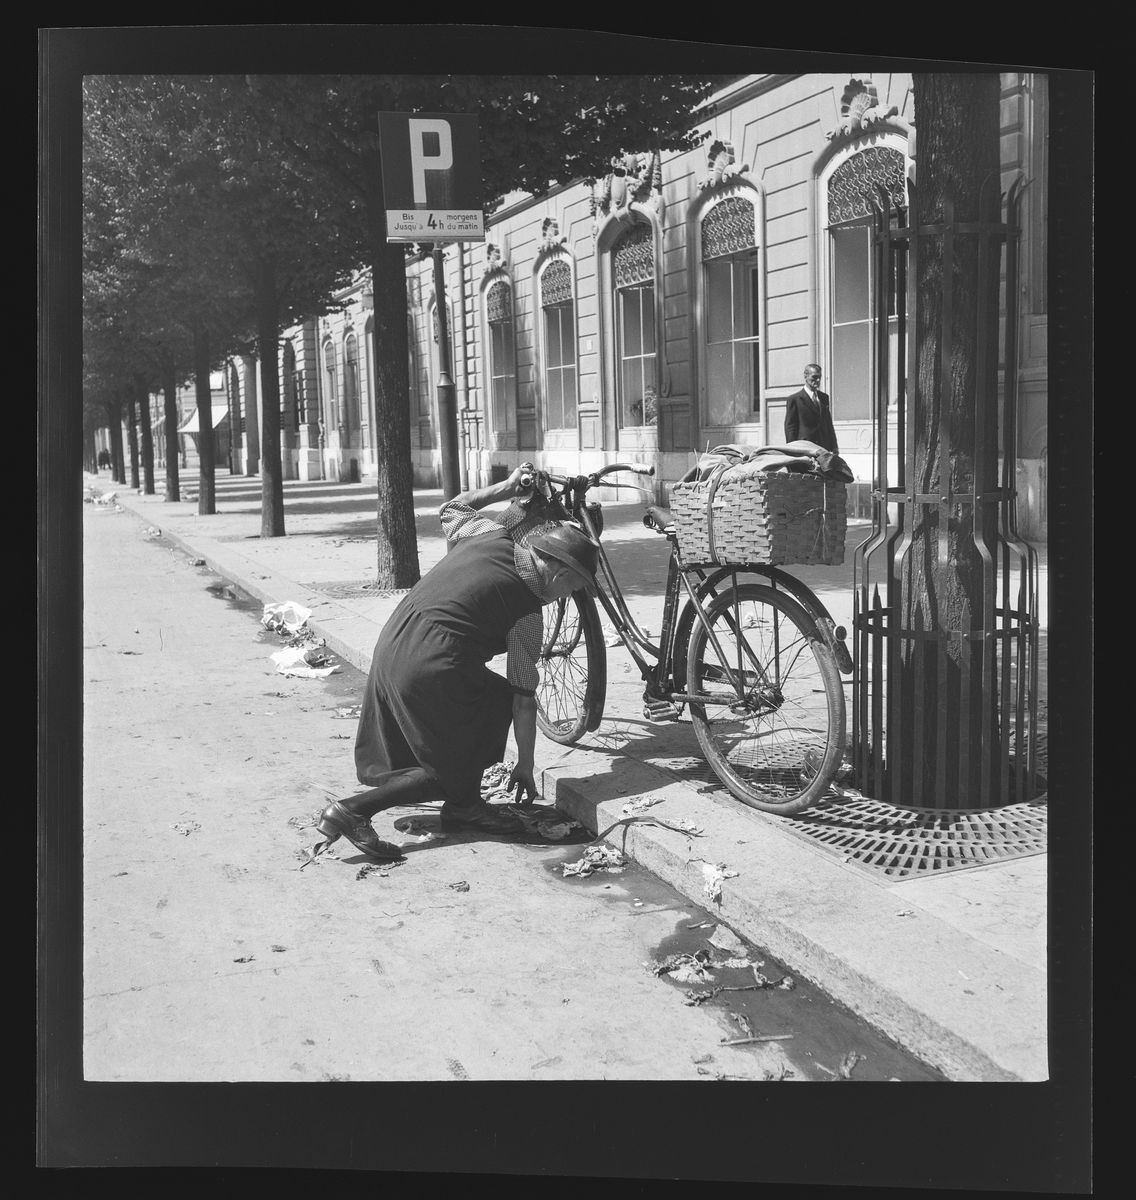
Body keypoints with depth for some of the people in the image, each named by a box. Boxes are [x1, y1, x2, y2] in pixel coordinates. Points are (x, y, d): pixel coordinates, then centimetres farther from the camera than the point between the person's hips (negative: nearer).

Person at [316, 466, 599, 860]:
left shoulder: (486, 532, 12)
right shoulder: (527, 611, -4)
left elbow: (450, 509, 35)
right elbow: (524, 696, -1)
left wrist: (506, 487, 36)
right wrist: (524, 766, 8)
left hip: (389, 648, 9)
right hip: (432, 669, -9)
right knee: (456, 770, 6)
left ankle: (463, 805, 24)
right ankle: (354, 809, -5)